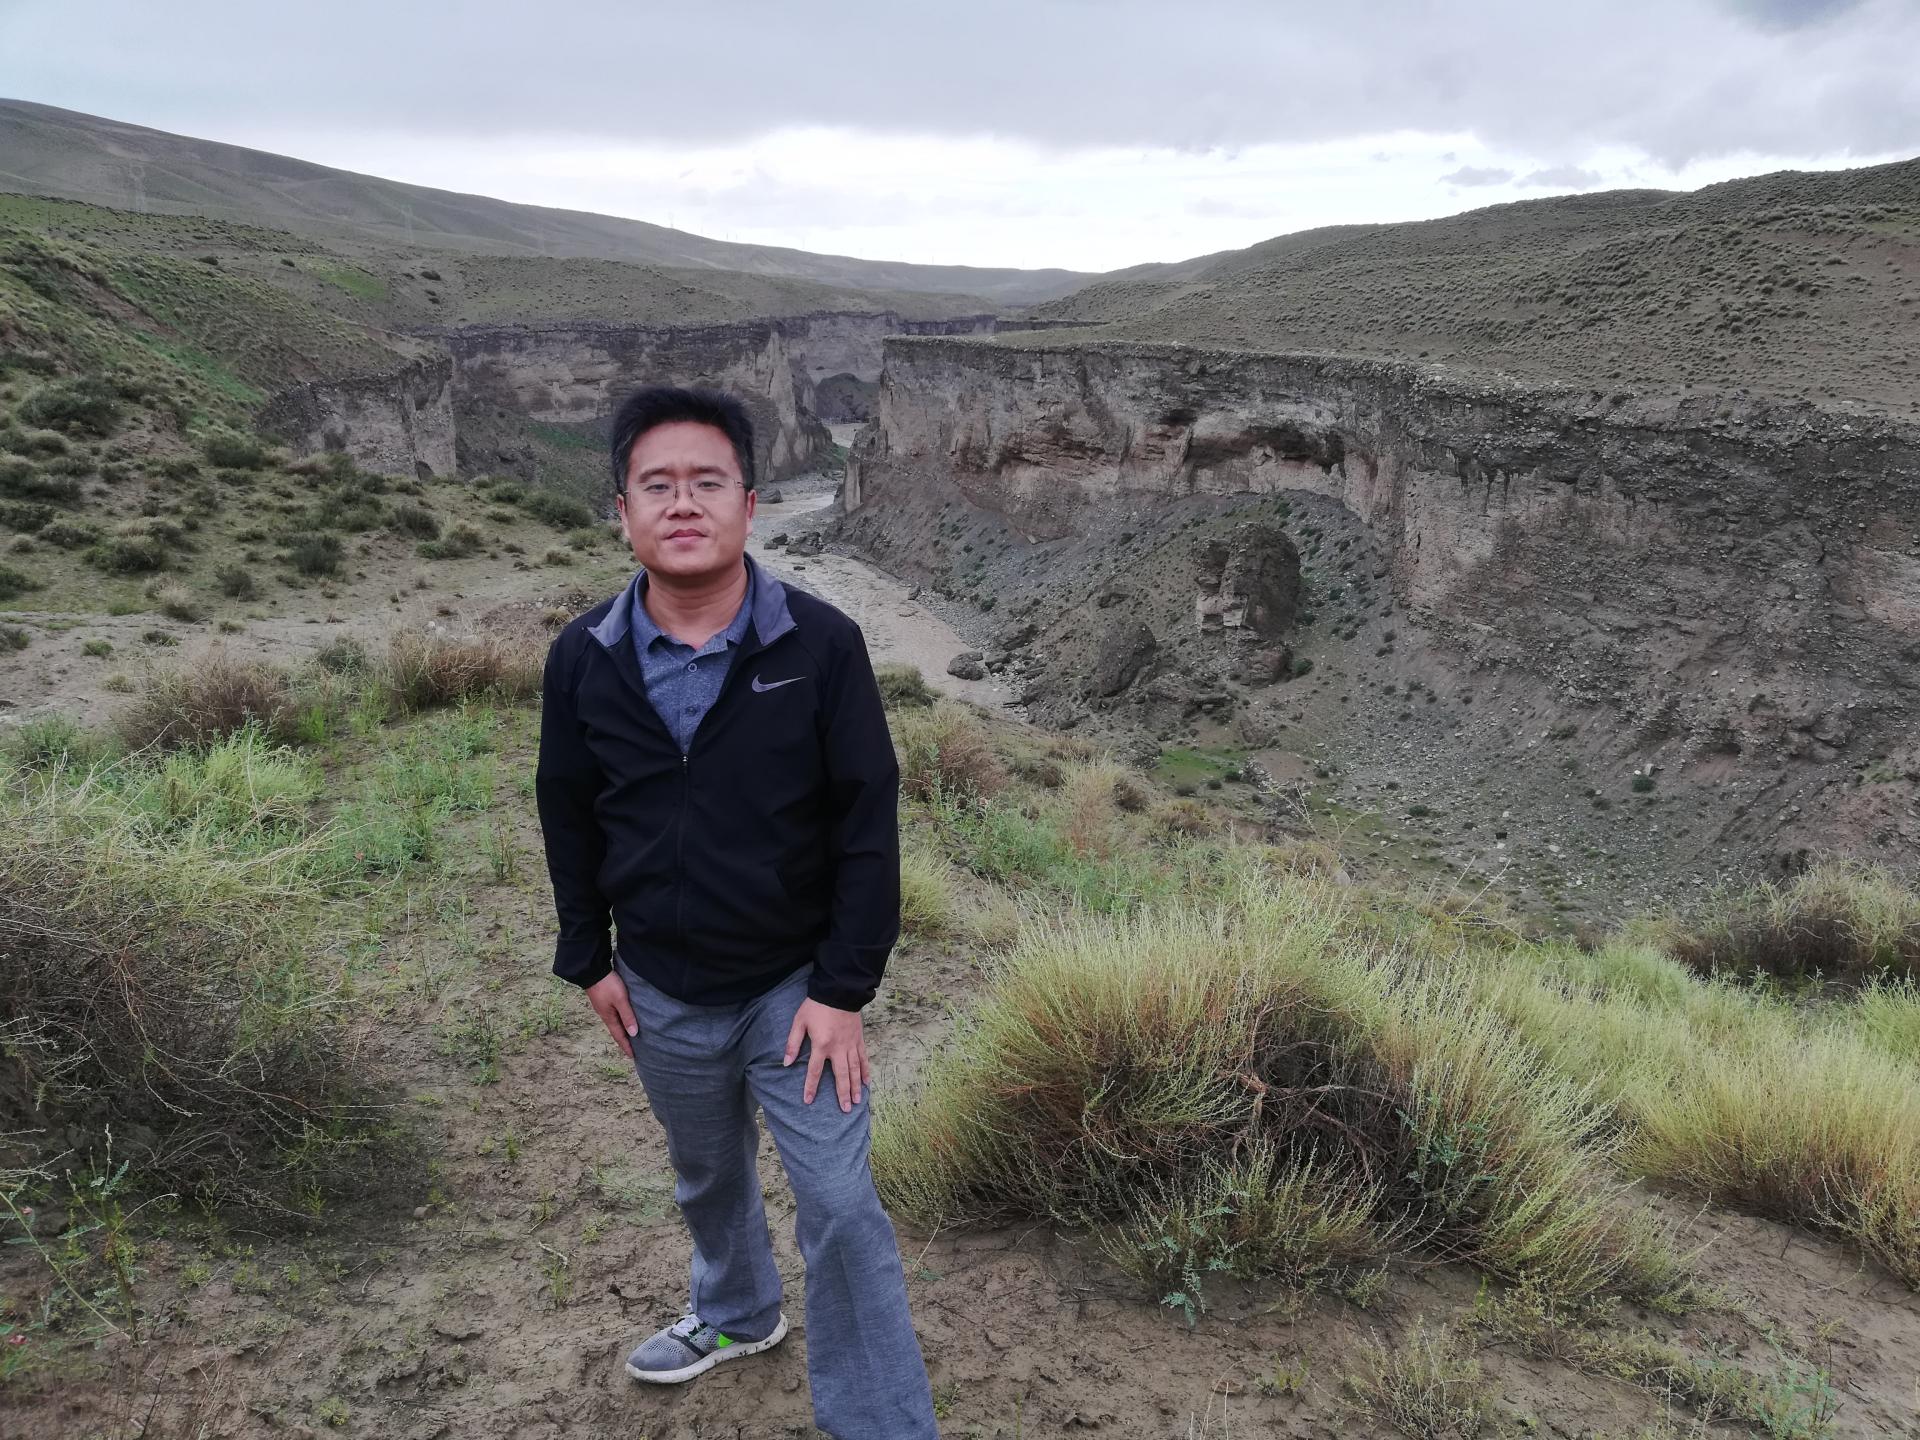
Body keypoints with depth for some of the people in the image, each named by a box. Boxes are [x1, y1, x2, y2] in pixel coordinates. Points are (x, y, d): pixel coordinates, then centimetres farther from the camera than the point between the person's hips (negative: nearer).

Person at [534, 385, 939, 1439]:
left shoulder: (822, 646, -17)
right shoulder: (584, 658, -7)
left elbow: (868, 825, -14)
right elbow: (568, 817, 5)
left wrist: (843, 989, -15)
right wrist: (587, 959, 6)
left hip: (795, 983, -3)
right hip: (662, 993, 4)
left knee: (839, 1207, -3)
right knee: (706, 1176, 25)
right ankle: (735, 1313, 53)